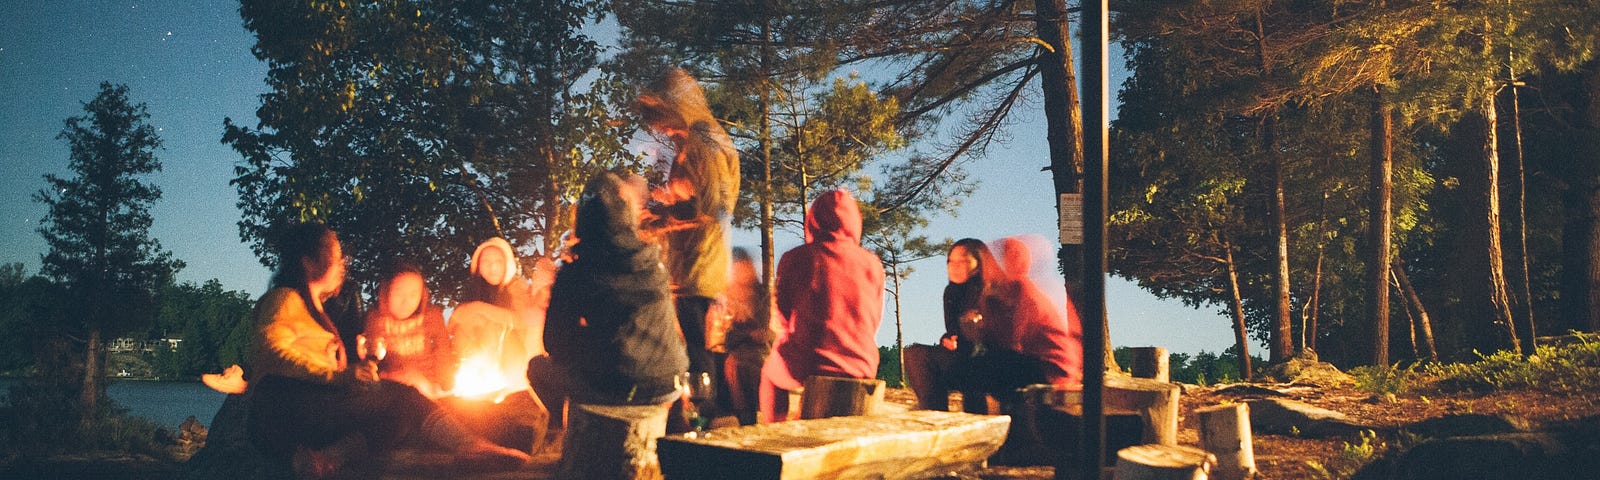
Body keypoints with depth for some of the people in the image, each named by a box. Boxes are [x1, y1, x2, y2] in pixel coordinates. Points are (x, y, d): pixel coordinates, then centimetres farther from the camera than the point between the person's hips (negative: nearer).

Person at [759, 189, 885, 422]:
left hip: (808, 368, -3)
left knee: (769, 370, 29)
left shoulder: (795, 258, -7)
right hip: (862, 368, 3)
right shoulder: (873, 264, 0)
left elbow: (784, 317, 7)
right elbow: (874, 325, 10)